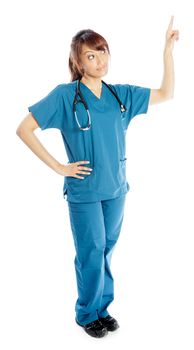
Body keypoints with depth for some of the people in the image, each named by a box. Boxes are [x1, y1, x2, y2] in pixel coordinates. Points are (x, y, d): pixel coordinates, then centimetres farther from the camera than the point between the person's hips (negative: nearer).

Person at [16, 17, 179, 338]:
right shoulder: (65, 95, -10)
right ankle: (87, 314, 26)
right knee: (91, 252, 4)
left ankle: (102, 308, 33)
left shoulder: (121, 94, 4)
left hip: (116, 188, 5)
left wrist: (167, 51, 0)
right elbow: (24, 129, -11)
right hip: (84, 191, -4)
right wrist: (59, 167, -13)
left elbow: (166, 93, 10)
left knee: (107, 249, 15)